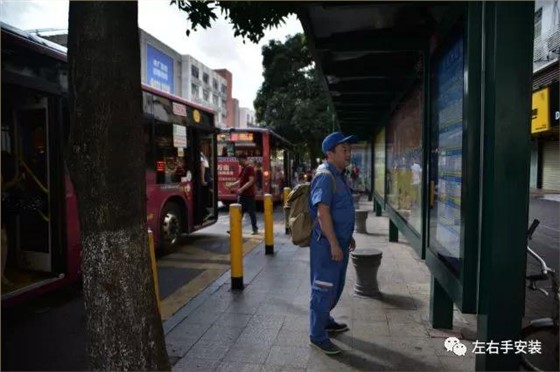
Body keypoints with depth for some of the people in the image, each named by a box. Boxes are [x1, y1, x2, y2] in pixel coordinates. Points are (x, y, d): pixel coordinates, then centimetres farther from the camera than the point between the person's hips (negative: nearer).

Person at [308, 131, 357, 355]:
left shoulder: (340, 175, 13)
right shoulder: (325, 176, -18)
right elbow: (322, 212, -25)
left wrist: (348, 237, 22)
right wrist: (334, 244, -25)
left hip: (339, 241, 10)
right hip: (327, 243, -10)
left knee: (336, 286, 21)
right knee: (324, 288, 0)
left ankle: (325, 320, 39)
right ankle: (317, 335, 14)